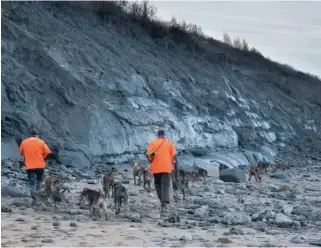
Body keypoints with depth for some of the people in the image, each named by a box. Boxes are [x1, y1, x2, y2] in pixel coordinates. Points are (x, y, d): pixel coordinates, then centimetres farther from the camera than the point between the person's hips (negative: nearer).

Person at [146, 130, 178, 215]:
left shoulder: (153, 143, 7)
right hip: (166, 168, 0)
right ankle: (164, 205, -19)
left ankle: (163, 203, 13)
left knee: (158, 185, 18)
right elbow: (174, 157, 1)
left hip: (156, 168, 1)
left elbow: (148, 154, -6)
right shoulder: (169, 143, 7)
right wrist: (176, 170, 4)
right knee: (165, 187, -2)